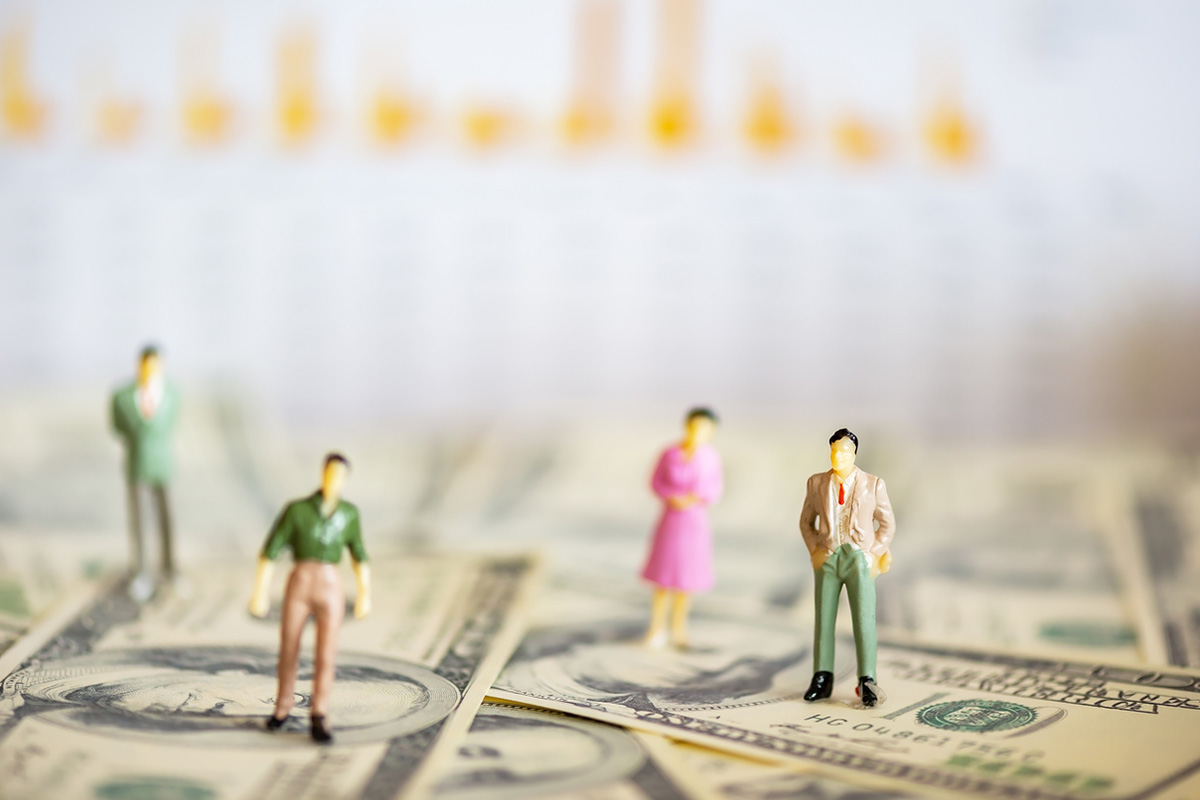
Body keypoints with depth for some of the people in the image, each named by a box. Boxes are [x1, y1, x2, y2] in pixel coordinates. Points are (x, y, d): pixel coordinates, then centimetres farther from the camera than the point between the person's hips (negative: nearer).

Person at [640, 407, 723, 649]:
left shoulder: (711, 457, -8)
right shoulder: (669, 454, -10)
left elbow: (715, 490, 1)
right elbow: (656, 483, 0)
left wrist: (700, 498, -18)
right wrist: (671, 497, -17)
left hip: (696, 521, 1)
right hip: (671, 519, -1)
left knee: (687, 576, 9)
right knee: (664, 576, 0)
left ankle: (679, 625, 27)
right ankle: (657, 629, 12)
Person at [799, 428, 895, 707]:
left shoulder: (873, 484, 1)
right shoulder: (817, 483, 5)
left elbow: (887, 524, 6)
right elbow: (806, 521, 14)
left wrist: (873, 554, -5)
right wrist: (814, 550, 0)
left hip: (859, 559, -2)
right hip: (827, 559, 2)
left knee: (864, 620, -9)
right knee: (824, 619, 4)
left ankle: (867, 682, -7)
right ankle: (822, 679, 11)